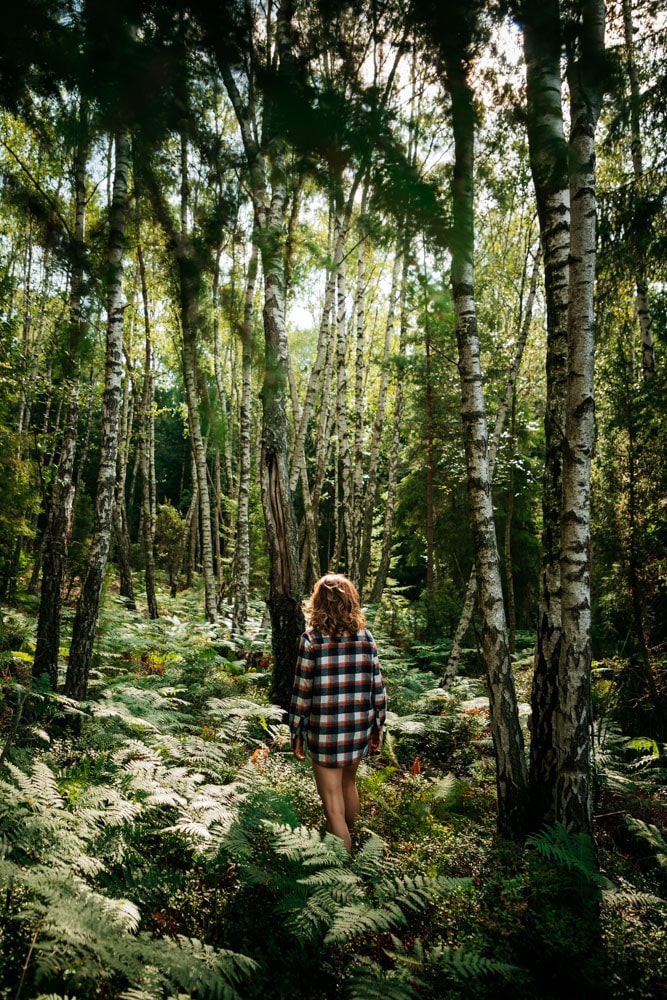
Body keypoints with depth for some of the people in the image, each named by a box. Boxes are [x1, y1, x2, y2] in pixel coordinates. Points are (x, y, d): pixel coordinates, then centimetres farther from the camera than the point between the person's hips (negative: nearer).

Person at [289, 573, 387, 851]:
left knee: (334, 805, 6)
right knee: (349, 783, 29)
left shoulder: (312, 640, -13)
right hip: (359, 731, 5)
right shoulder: (365, 637, -4)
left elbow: (301, 693, -11)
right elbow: (378, 689, 0)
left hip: (325, 734, -5)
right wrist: (377, 728, 13)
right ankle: (349, 845, 50)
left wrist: (296, 734, 1)